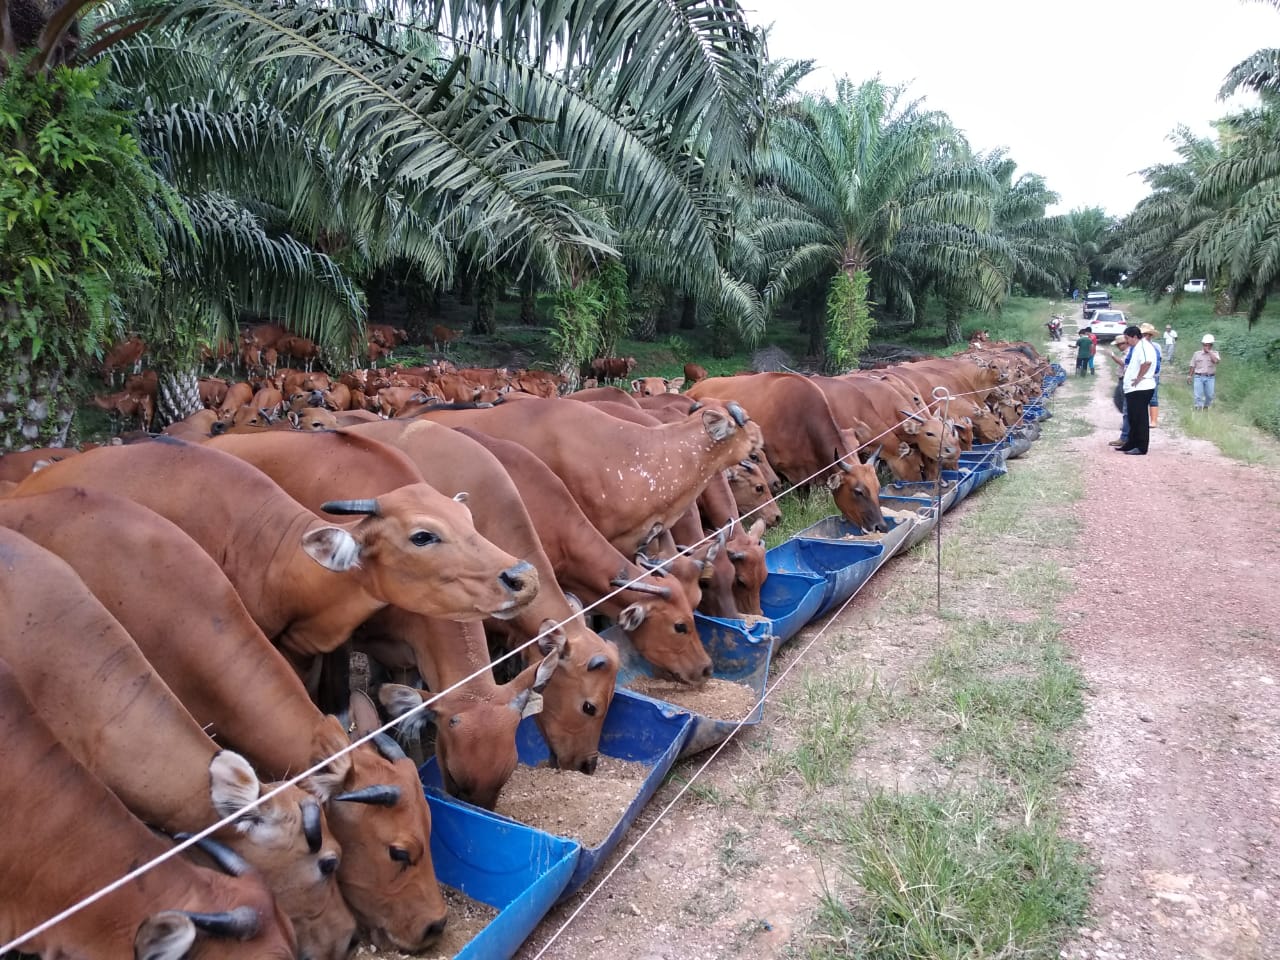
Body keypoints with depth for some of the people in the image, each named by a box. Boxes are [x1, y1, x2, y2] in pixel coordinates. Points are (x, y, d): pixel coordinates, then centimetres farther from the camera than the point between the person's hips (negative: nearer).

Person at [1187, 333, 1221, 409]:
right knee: (1198, 395, -7)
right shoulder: (1197, 353, 7)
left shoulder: (1214, 353, 5)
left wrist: (1209, 351, -12)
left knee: (1209, 395, 6)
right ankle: (1198, 408, -4)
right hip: (1198, 377, 0)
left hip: (1210, 378, 0)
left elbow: (1216, 361, -18)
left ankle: (1206, 407, 24)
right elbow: (1193, 366, 11)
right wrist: (1189, 376, 6)